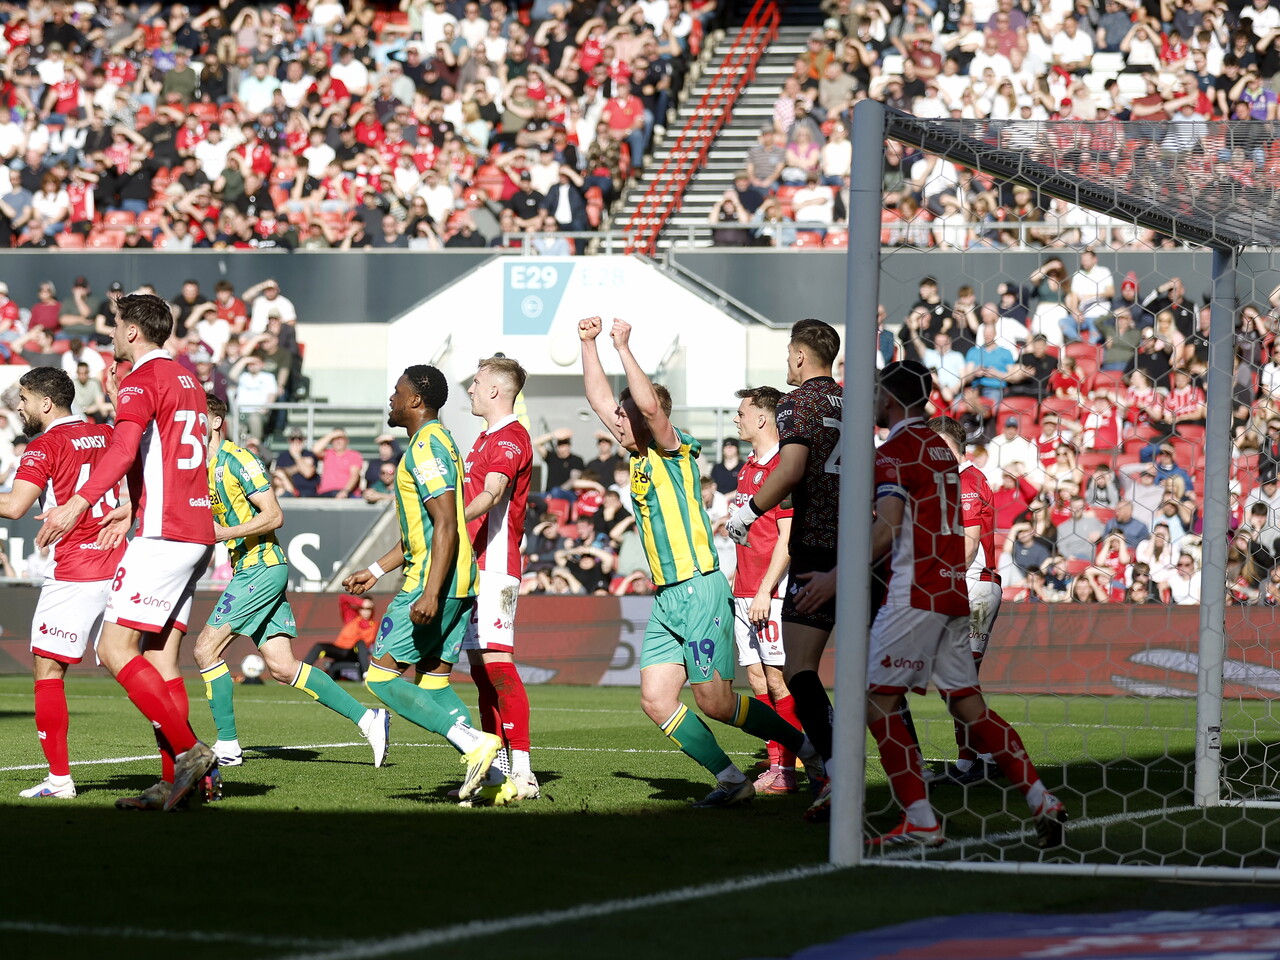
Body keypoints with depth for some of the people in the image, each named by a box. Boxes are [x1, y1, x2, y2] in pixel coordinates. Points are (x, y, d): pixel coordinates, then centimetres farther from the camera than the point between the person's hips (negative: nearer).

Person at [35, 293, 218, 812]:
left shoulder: (143, 380, -8)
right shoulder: (186, 380, 21)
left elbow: (125, 446, -27)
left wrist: (78, 504, -36)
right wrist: (133, 509, 44)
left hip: (163, 536, -9)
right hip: (195, 532, 9)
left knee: (115, 650, -10)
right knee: (159, 659, 7)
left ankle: (188, 750, -17)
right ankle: (175, 780, 1)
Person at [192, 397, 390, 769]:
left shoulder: (237, 460, -11)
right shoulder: (202, 467, 15)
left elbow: (274, 516, -16)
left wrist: (222, 533, -22)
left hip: (262, 567, -9)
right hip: (249, 570, 9)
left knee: (206, 648, -9)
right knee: (282, 668, 2)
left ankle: (227, 746, -3)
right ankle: (366, 718, 3)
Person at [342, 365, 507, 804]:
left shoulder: (427, 447, -13)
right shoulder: (434, 442, 20)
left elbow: (446, 526, -21)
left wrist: (431, 593, -27)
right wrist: (375, 570, 30)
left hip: (436, 582, -10)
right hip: (458, 585, 10)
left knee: (382, 675, -6)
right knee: (433, 682, 9)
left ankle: (475, 743, -15)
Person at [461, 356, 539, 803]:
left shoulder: (511, 438, -11)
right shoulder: (487, 438, 22)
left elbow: (491, 494, -28)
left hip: (494, 566, -11)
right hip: (474, 566, 11)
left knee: (497, 660, -16)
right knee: (481, 666, 10)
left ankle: (521, 770, -20)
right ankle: (497, 767, 14)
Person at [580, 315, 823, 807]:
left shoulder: (673, 450, -7)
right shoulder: (639, 456, 14)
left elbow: (649, 404, -26)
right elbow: (599, 399, 22)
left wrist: (623, 347, -21)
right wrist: (589, 343, 15)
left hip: (699, 590, -9)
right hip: (666, 600, 9)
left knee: (715, 702, -8)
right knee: (656, 701, -1)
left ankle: (805, 744, 8)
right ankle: (731, 780, 3)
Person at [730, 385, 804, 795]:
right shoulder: (749, 467, 17)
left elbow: (787, 538, -16)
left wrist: (765, 591, -19)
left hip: (771, 593, -9)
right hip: (744, 592, 9)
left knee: (778, 680, -8)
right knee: (758, 679, 7)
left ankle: (786, 772, -6)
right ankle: (775, 765, 9)